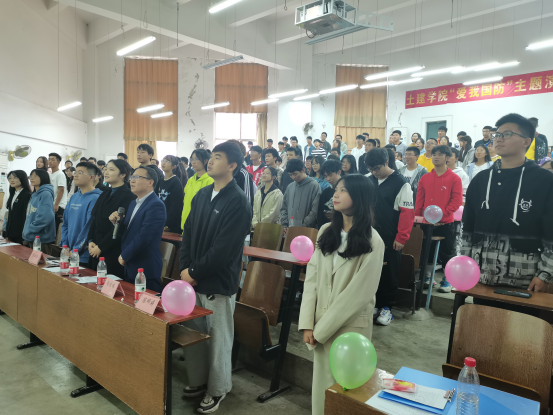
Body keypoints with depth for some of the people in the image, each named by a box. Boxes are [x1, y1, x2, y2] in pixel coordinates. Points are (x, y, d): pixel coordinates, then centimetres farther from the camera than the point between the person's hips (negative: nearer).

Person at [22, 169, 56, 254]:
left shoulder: (46, 194, -13)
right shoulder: (34, 195, 14)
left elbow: (45, 217, -24)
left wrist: (29, 230, -15)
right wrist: (25, 231, 9)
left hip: (41, 240, -9)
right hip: (30, 238, 9)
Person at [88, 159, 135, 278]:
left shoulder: (128, 197, -12)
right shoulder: (104, 195, 15)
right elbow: (94, 221, 15)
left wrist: (101, 247, -13)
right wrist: (90, 241, 1)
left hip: (113, 252, -7)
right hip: (96, 250, 8)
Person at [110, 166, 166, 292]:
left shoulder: (156, 205, -17)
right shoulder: (133, 203, 14)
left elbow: (144, 237, -23)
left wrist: (124, 256, -13)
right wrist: (116, 221, -2)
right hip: (129, 267, 9)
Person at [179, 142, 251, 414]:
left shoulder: (237, 202, -15)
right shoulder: (202, 195, 8)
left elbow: (223, 249, -19)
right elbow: (188, 233, 10)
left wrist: (194, 272, -13)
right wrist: (185, 269, -3)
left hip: (218, 284, -6)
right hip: (192, 279, 7)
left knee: (218, 338, 9)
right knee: (192, 333, 17)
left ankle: (217, 389, 29)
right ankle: (197, 381, 38)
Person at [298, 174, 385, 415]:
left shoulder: (372, 242, -12)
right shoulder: (326, 232, 4)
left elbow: (358, 293, -16)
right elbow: (312, 278, 1)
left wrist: (321, 329, -14)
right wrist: (307, 324, -6)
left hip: (351, 326, -4)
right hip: (322, 325, 4)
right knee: (321, 383, 15)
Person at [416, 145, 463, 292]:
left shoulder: (454, 178, -4)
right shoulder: (425, 178, 7)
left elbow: (457, 201, -9)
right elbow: (419, 200, 8)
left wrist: (442, 214, -19)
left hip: (446, 223, -3)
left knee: (447, 252, 6)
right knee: (427, 250, 12)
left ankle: (447, 280, 19)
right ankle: (427, 277, 25)